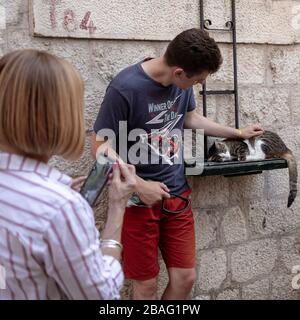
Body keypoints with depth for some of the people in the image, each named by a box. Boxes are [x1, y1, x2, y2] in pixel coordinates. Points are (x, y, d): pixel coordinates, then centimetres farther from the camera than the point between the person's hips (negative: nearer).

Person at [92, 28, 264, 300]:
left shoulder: (182, 82, -3)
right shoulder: (124, 89, -23)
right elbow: (100, 147, -17)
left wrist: (238, 133, 23)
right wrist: (140, 186, -22)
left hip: (176, 194, 6)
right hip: (137, 200, -5)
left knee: (185, 277, 8)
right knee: (147, 284, 6)